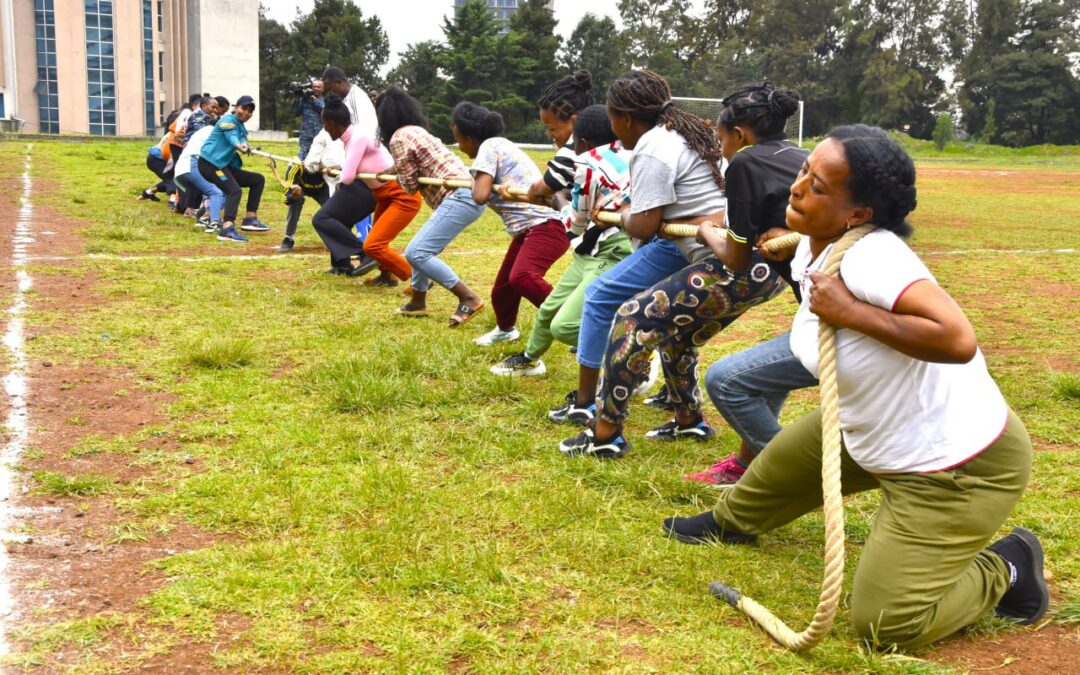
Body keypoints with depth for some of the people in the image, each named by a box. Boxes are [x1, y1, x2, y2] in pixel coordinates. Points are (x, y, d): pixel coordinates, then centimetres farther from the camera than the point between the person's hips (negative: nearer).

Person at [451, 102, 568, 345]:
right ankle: (505, 329, 47)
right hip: (528, 229, 11)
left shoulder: (489, 147, -9)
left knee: (522, 278, -34)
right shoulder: (498, 145, 21)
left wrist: (475, 184, 4)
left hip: (545, 225, -11)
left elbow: (480, 195, -19)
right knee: (502, 289, 19)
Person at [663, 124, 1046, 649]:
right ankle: (732, 522, 59)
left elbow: (957, 339, -42)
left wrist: (851, 313, -35)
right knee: (787, 461, 26)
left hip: (960, 465, -9)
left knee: (884, 625, -8)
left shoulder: (871, 256, -31)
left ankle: (1005, 569, 15)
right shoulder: (812, 250, -2)